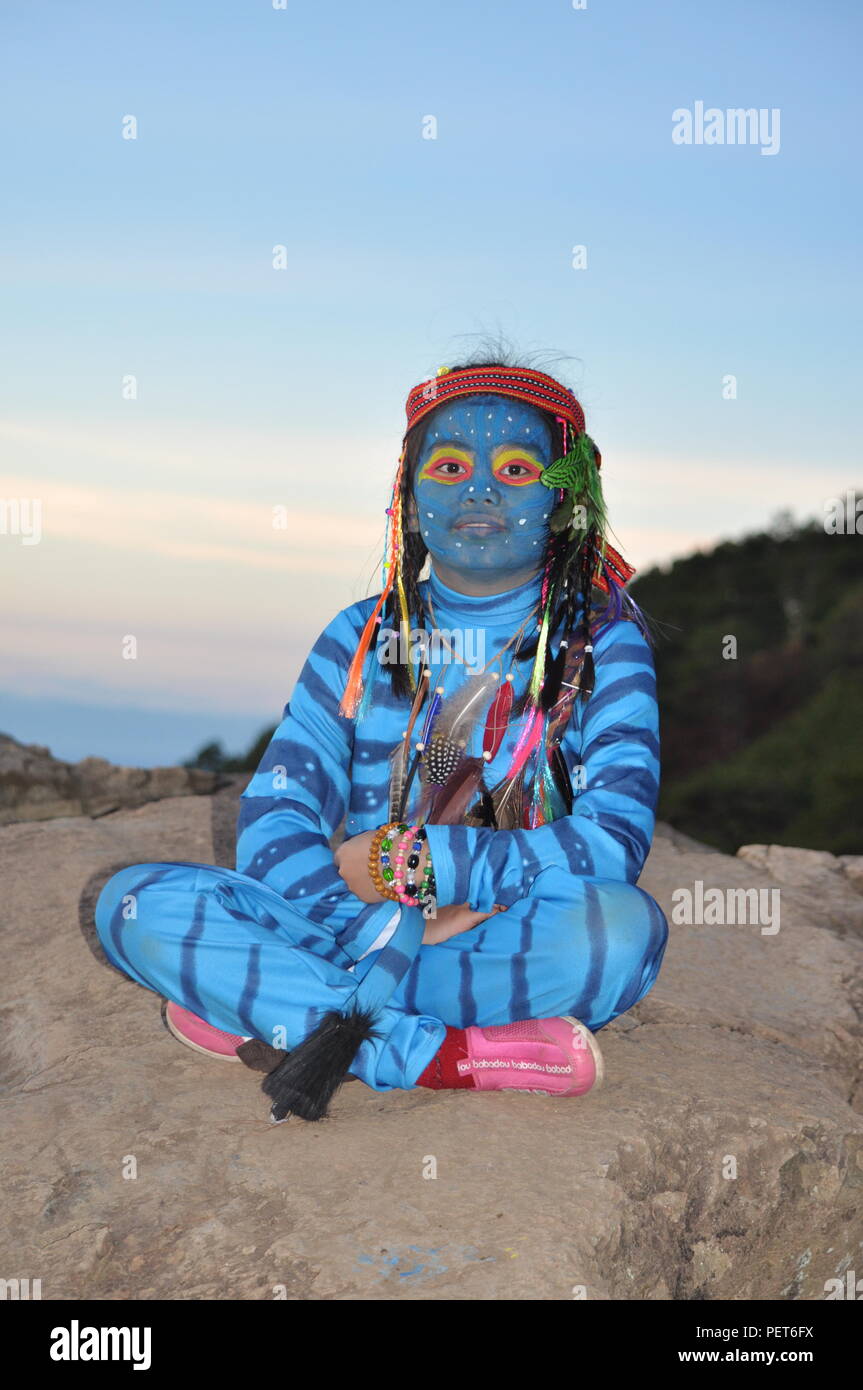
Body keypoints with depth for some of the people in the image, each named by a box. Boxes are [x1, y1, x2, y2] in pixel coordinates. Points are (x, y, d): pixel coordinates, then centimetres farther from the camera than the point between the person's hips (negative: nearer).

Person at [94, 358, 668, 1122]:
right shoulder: (362, 637, 9)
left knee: (625, 924, -35)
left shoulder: (603, 642, 2)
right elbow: (272, 823, -3)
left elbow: (613, 846, -13)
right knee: (137, 900, -19)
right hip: (355, 925, 2)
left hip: (523, 945, -2)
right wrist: (394, 933, -20)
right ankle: (454, 1056, -28)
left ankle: (277, 1014, -25)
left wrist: (404, 860, -13)